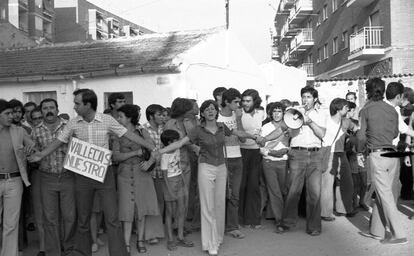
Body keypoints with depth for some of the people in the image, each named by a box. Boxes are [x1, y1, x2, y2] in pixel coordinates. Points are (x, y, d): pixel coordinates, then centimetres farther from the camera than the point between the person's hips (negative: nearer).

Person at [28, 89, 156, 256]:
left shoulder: (107, 120, -7)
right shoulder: (73, 123, 0)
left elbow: (129, 135, -4)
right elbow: (58, 142, 8)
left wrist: (153, 148, -6)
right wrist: (40, 155, -2)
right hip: (82, 176, 2)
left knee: (112, 218, -2)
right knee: (83, 218, 14)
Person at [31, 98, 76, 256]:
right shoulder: (36, 131, 4)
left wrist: (66, 149, -13)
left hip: (68, 176, -1)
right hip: (46, 178, 1)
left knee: (70, 216, 4)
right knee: (50, 218, 7)